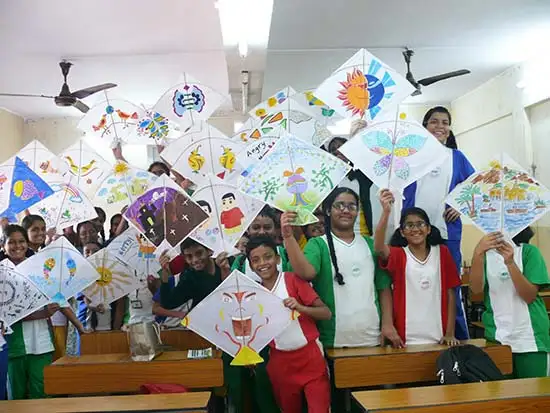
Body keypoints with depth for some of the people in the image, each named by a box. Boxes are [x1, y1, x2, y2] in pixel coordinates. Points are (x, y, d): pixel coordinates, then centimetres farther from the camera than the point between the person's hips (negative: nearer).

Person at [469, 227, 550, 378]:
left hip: (530, 338, -2)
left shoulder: (529, 251, -3)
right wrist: (477, 253, -28)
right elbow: (476, 289, -14)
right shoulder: (486, 253, 4)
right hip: (496, 337, 2)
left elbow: (529, 296, -13)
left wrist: (510, 263, -26)